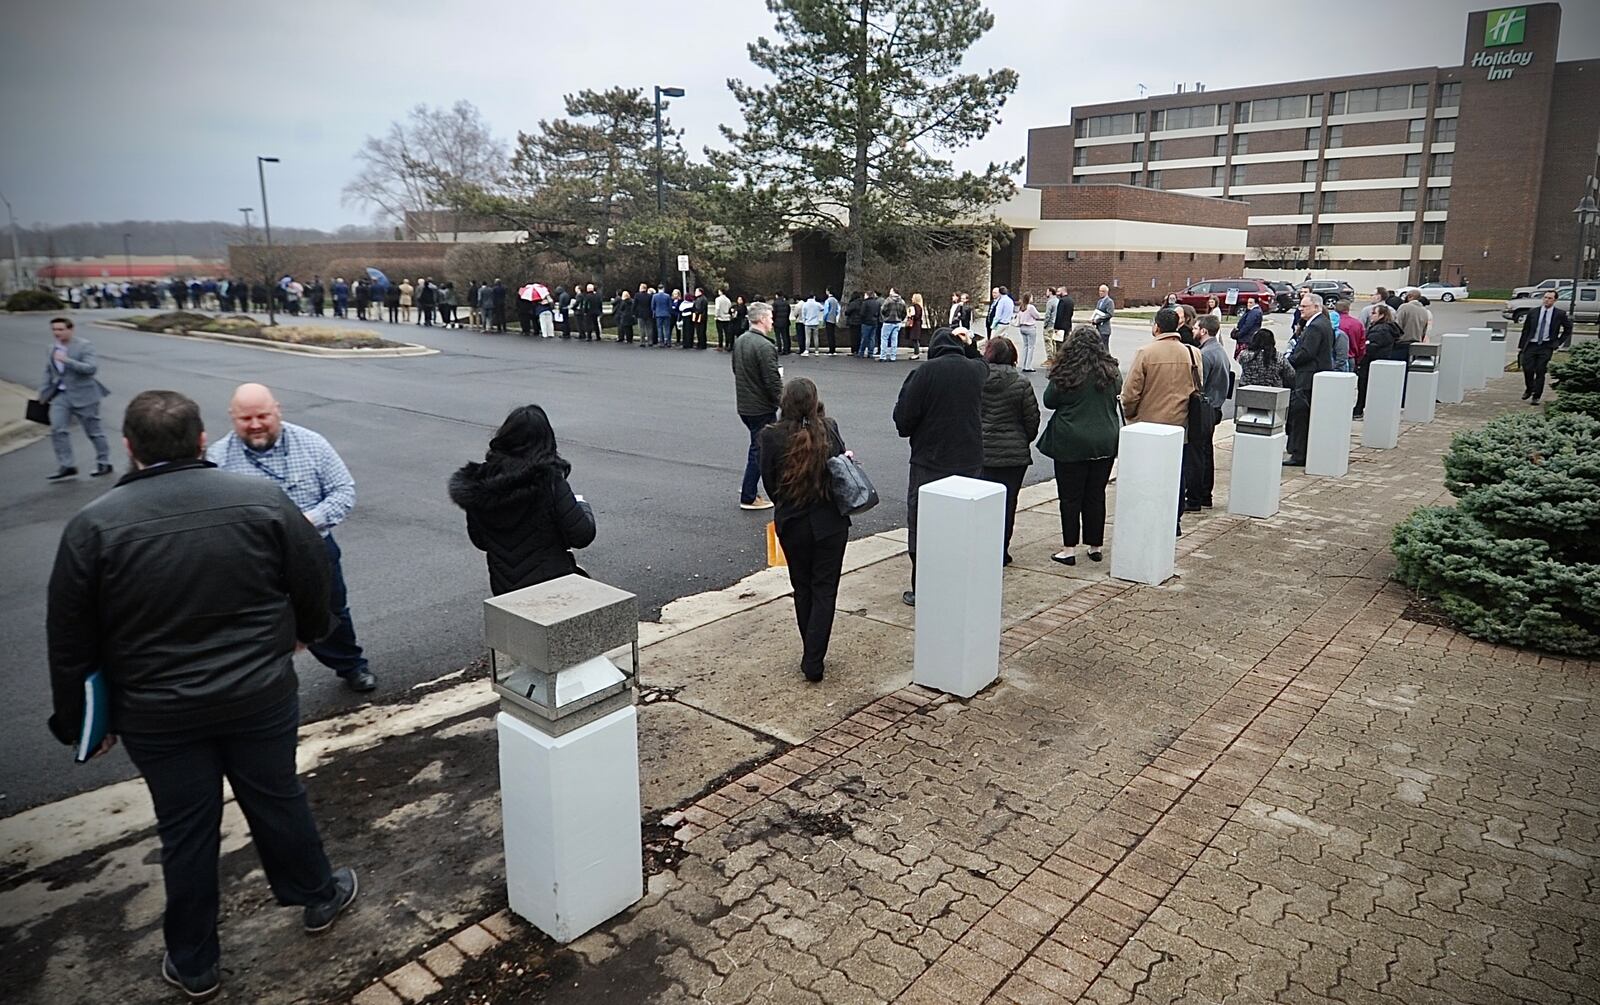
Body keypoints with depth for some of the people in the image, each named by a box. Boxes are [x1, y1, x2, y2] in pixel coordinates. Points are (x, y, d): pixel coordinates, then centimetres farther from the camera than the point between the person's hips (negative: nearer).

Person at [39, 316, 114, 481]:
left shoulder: (85, 345, -10)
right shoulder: (53, 349, 10)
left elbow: (91, 368, -22)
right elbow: (48, 373, 20)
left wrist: (67, 360, -28)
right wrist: (43, 393, 17)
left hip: (83, 395, -5)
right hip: (60, 395, 5)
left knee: (93, 431, 5)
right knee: (58, 430, -7)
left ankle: (104, 464, 18)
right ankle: (67, 466, -2)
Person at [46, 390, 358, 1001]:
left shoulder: (93, 526, -12)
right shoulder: (262, 502, -11)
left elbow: (71, 641, -5)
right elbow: (313, 589, -1)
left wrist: (76, 721, 8)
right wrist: (306, 632, 20)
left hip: (157, 715, 0)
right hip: (262, 697, 1)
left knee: (186, 832, 14)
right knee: (278, 802, 19)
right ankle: (318, 898, 39)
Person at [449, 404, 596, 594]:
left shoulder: (480, 483, -2)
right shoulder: (549, 481, -17)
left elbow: (479, 541, 8)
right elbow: (582, 536, -15)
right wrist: (583, 506, 5)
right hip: (551, 583, -6)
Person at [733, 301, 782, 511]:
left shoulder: (739, 341, 7)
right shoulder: (764, 346, -22)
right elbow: (772, 381, -22)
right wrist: (781, 400, -8)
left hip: (744, 404, 9)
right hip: (761, 407, -9)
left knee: (758, 444, 23)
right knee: (759, 450, 2)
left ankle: (749, 487, 28)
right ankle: (748, 497, 9)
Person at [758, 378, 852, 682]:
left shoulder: (772, 436, -11)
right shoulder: (829, 430, -11)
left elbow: (769, 482, -2)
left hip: (792, 523, 1)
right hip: (830, 522, 0)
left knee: (803, 590, 18)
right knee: (824, 590, 8)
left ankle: (812, 655, 28)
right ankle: (813, 662, 4)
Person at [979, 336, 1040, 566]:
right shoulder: (1021, 383, -7)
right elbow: (1032, 419, -2)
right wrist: (1025, 441, 16)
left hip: (979, 452, 1)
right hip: (1014, 454, -1)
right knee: (1007, 502, 8)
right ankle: (1000, 552, 13)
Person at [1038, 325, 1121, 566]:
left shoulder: (1064, 373, -12)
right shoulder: (1111, 371, -1)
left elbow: (1049, 401, -1)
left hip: (1070, 443, -3)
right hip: (1104, 443, 4)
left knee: (1070, 496, 4)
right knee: (1096, 495, 12)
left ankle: (1069, 549, 5)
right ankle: (1095, 546, 19)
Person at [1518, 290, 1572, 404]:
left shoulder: (1560, 314, 2)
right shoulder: (1533, 312, 6)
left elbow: (1568, 329, 13)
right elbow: (1525, 330, 10)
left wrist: (1558, 343, 4)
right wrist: (1520, 346, 7)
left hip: (1546, 347, -1)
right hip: (1531, 345, 1)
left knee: (1540, 372, -3)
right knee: (1527, 369, -6)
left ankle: (1536, 397, 5)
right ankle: (1528, 389, 21)